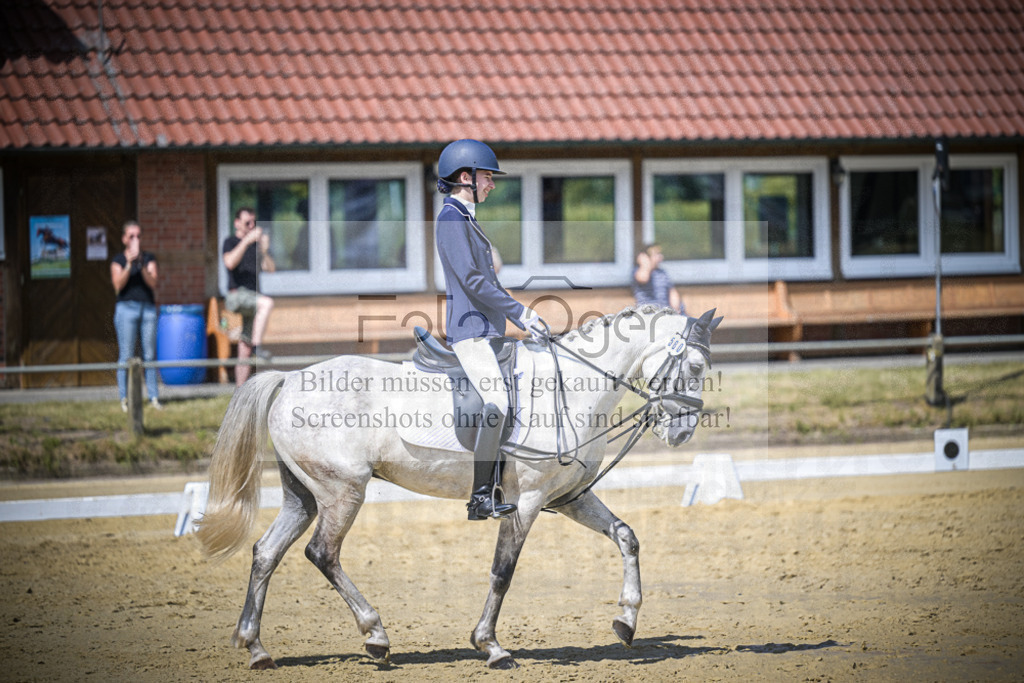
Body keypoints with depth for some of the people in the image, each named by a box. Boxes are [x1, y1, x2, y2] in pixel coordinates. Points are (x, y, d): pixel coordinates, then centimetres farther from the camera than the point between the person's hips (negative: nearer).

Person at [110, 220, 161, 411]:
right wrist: (129, 264, -16)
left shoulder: (149, 259, 13)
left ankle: (153, 396, 2)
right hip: (127, 307, -2)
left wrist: (141, 265, -15)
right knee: (126, 355, -6)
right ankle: (124, 399, -4)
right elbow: (118, 285, -6)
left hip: (148, 308, 2)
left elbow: (153, 282, 0)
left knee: (150, 354, 0)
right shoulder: (118, 260, 7)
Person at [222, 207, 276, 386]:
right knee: (267, 302, -35)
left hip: (252, 297, 6)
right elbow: (230, 262, -21)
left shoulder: (255, 245, 18)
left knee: (245, 351, 5)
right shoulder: (231, 242, 1)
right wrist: (246, 240, -27)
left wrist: (265, 251, -12)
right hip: (236, 294, -6)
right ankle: (257, 345, -38)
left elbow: (270, 268, 7)